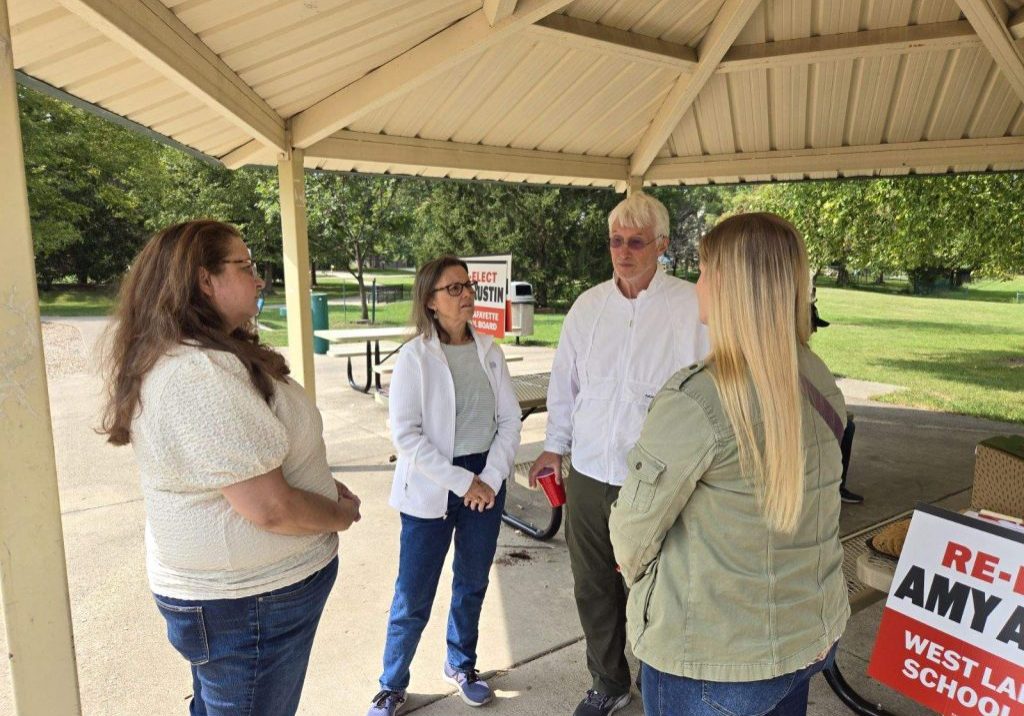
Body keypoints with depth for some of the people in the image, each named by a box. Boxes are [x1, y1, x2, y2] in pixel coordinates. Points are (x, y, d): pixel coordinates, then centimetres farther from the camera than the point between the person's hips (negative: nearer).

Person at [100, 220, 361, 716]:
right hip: (252, 600, -10)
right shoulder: (201, 373, -29)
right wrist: (340, 513, -11)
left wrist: (323, 484, 3)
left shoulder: (177, 359, 6)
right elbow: (270, 508, -30)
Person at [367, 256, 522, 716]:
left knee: (472, 584, 17)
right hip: (432, 488, -4)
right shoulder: (414, 356, -10)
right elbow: (405, 434, -15)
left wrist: (490, 479, -9)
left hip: (486, 481, 4)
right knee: (414, 595, 5)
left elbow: (510, 420, 2)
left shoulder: (488, 351, 2)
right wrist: (462, 482, -16)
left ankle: (461, 665, 40)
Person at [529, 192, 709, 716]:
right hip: (588, 474, 5)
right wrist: (555, 445, 16)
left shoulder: (693, 307, -9)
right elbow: (564, 382, 13)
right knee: (593, 588, 18)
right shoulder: (588, 306, 5)